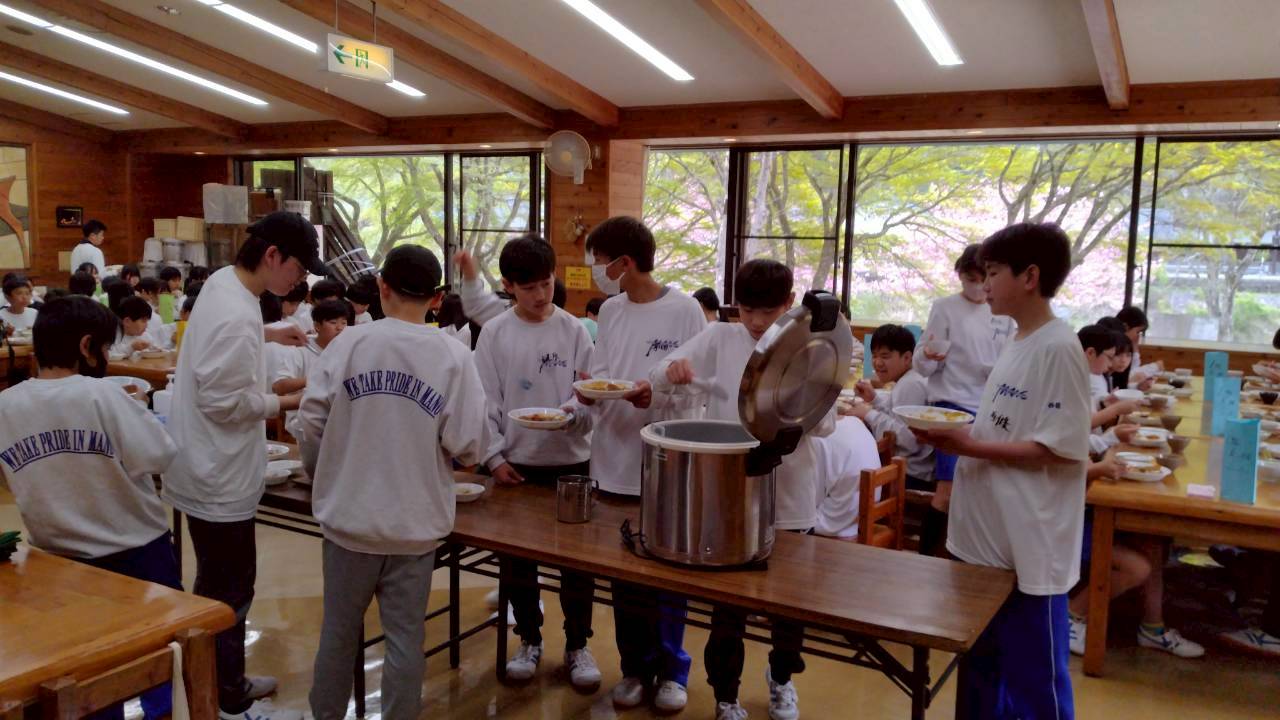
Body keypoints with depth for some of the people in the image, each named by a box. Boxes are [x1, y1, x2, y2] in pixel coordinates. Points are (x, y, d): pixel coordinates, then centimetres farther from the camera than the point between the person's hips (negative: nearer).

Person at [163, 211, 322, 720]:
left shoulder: (222, 281, 4)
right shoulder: (237, 316, -28)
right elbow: (225, 402, -26)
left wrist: (265, 334, 15)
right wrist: (286, 402, -16)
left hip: (208, 467, 10)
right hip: (218, 476, -10)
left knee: (218, 584, 22)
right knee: (229, 592, 4)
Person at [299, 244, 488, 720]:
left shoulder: (348, 344, -9)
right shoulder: (453, 357, -11)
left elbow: (312, 422, -6)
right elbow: (470, 447, -12)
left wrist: (322, 476, 14)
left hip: (349, 517, 1)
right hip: (415, 524, -1)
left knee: (339, 633, 18)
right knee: (405, 637, 12)